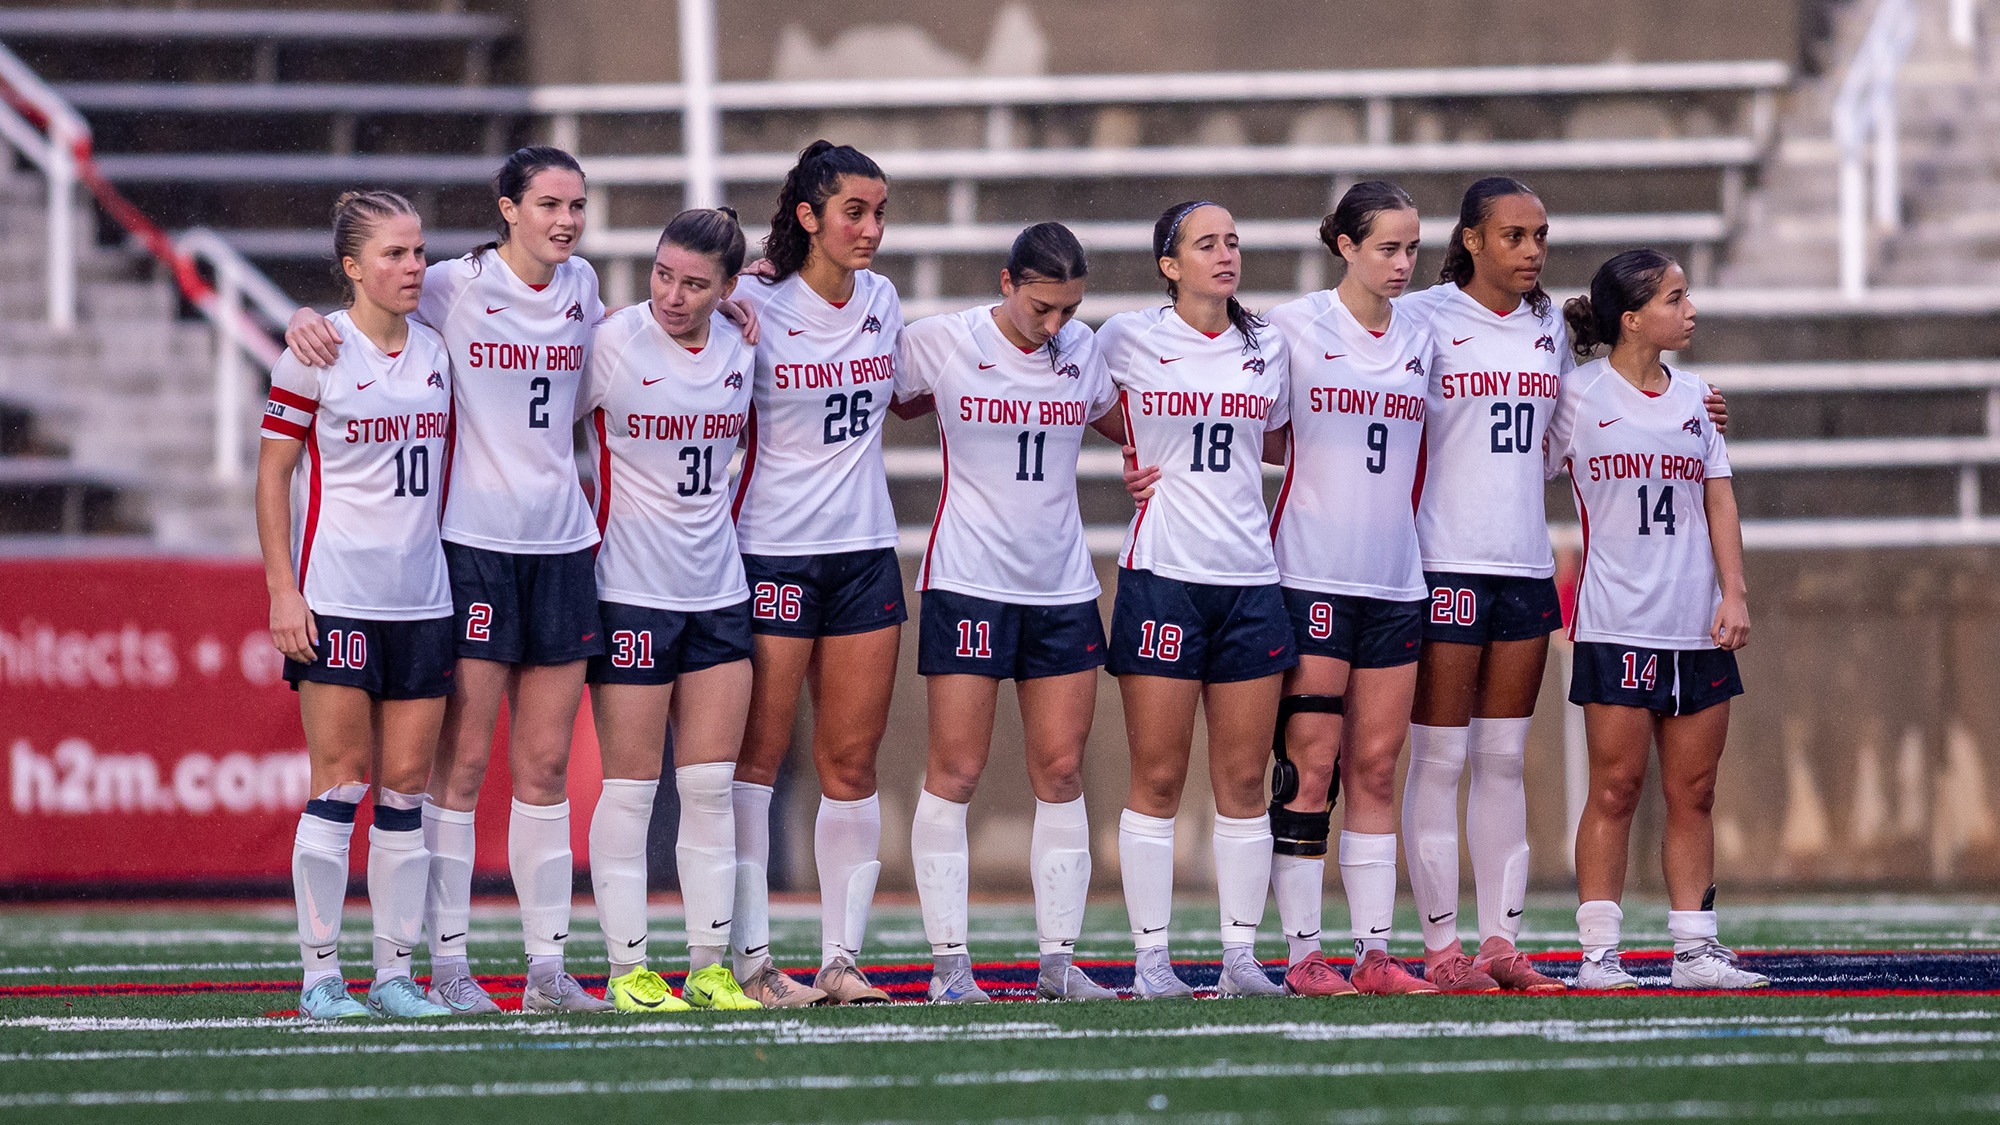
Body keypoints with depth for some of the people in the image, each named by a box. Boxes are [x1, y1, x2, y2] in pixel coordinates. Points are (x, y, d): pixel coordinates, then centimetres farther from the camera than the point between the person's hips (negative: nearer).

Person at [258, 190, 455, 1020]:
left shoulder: (436, 351, 10)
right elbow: (271, 474, -3)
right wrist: (283, 591, -9)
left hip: (422, 600, 5)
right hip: (336, 599, -5)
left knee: (407, 785, 4)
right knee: (339, 784, -5)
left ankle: (395, 973, 9)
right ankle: (320, 975, -1)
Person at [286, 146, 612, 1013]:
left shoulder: (582, 287, 8)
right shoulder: (456, 287, -5)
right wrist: (308, 321, -18)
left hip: (562, 547, 5)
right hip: (474, 543, -5)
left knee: (545, 767, 7)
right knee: (462, 762, -4)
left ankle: (548, 965, 9)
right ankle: (448, 962, 0)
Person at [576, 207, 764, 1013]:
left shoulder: (741, 348, 4)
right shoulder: (612, 344, -11)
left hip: (718, 588, 5)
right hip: (631, 590, -5)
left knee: (712, 784, 6)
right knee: (631, 785, -2)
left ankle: (709, 966, 11)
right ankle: (627, 968, 4)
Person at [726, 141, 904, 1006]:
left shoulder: (882, 301, 8)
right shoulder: (755, 306, -9)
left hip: (866, 552, 5)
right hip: (774, 552, -5)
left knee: (852, 764, 5)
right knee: (756, 755, -2)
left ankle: (843, 957, 8)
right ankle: (751, 958, 0)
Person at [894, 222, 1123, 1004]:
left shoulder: (1082, 349, 5)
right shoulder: (939, 343, -5)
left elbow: (1124, 426, 18)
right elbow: (897, 403, 11)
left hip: (1062, 586, 4)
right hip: (968, 580, -4)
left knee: (1061, 769, 2)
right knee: (955, 769, -6)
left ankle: (1059, 958, 6)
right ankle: (949, 960, -2)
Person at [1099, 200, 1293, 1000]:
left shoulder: (1267, 351, 11)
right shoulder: (1128, 340, 0)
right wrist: (1140, 458, 9)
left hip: (1251, 579, 3)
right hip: (1162, 574, -3)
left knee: (1244, 778, 3)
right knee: (1158, 777, -3)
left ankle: (1240, 955, 8)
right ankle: (1150, 956, 1)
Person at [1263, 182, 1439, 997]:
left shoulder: (1420, 338, 11)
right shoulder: (1292, 328, -2)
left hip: (1396, 580, 5)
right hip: (1314, 575, -5)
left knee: (1376, 769, 5)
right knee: (1310, 767, -5)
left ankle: (1374, 952, 7)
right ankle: (1303, 953, -2)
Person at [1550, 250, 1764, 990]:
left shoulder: (1694, 397, 12)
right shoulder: (1578, 395, -1)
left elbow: (1717, 499, 12)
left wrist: (1734, 593, 3)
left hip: (1698, 626, 5)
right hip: (1617, 624, -4)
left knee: (1693, 794, 5)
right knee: (1616, 789, -5)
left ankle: (1695, 948, 8)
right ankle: (1598, 951, -1)